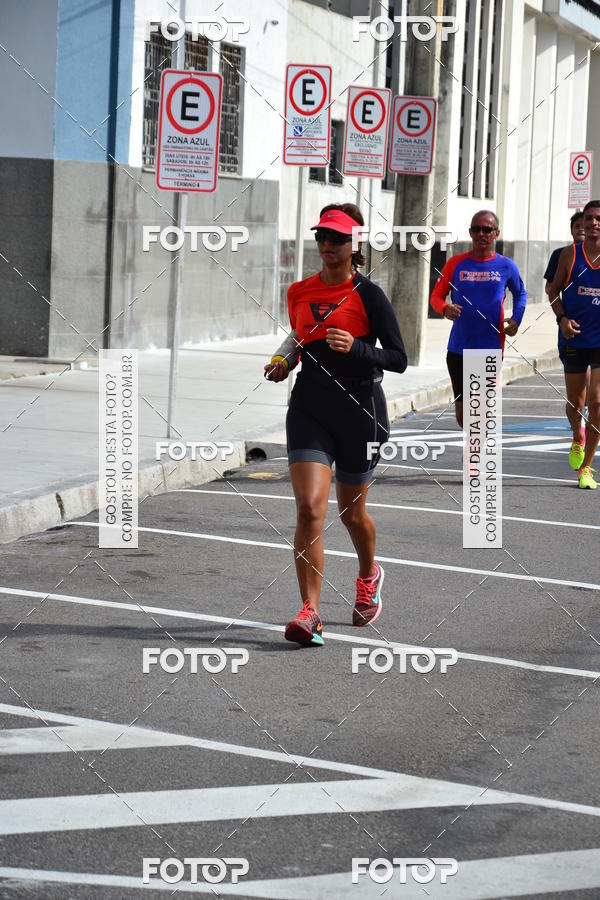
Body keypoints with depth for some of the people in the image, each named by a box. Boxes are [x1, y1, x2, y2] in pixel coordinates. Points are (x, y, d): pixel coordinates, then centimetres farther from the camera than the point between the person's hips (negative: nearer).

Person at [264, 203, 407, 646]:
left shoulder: (368, 294, -7)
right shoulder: (299, 292, 8)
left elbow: (398, 358, -9)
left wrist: (354, 348, -24)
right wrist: (286, 363, 4)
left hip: (361, 411, -3)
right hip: (310, 410, 3)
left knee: (351, 511, 13)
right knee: (309, 509, -14)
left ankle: (369, 575, 45)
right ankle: (310, 613, -14)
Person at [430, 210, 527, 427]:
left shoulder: (505, 266, 3)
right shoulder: (456, 263, 2)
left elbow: (520, 294, 20)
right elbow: (436, 296, 8)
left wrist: (516, 320, 3)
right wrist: (445, 309, -16)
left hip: (491, 348, -1)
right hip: (458, 349, 1)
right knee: (462, 413, 7)